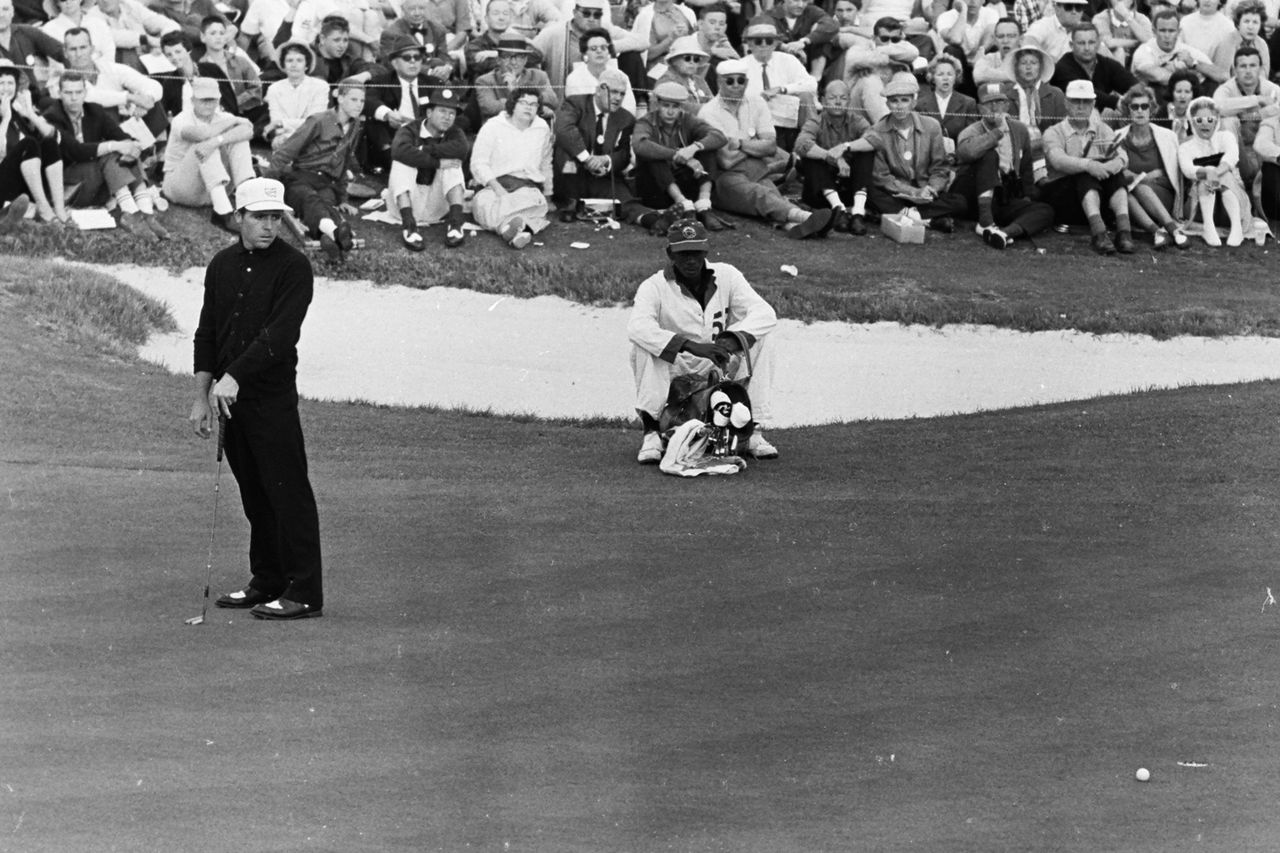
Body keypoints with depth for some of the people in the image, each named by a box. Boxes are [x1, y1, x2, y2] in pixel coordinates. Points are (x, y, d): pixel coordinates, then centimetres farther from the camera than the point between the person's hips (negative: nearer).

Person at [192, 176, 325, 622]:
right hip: (231, 399, 6)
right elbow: (207, 331, 14)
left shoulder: (293, 267, -8)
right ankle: (266, 582, 20)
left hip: (273, 397, -6)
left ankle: (305, 593, -7)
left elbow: (280, 333, -17)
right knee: (254, 495, 11)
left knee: (288, 492, -7)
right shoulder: (222, 265, 11)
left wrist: (233, 376, -23)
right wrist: (202, 396, 8)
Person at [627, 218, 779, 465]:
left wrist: (732, 340, -31)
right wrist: (692, 346, -41)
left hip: (719, 370, 3)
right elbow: (637, 327, -31)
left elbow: (765, 313, -11)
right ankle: (651, 435, -27)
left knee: (759, 343, -19)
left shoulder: (726, 276, 0)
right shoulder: (654, 286, -10)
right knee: (643, 349, -30)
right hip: (673, 371, -2)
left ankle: (754, 432, -15)